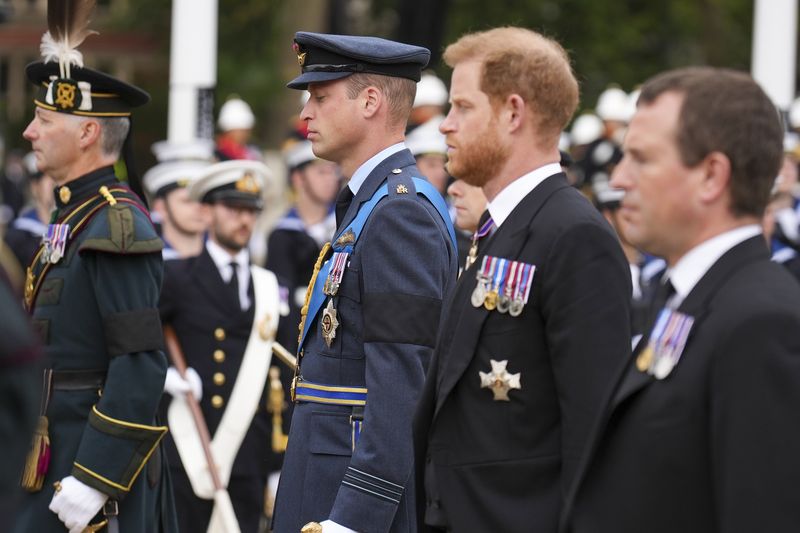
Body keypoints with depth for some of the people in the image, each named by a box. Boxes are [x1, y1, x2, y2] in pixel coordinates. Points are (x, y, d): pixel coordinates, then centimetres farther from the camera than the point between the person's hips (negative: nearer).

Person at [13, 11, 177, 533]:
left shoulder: (117, 226, -15)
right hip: (62, 460, 10)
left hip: (96, 461, -10)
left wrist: (92, 480, -23)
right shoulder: (77, 217, 15)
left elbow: (141, 368, -21)